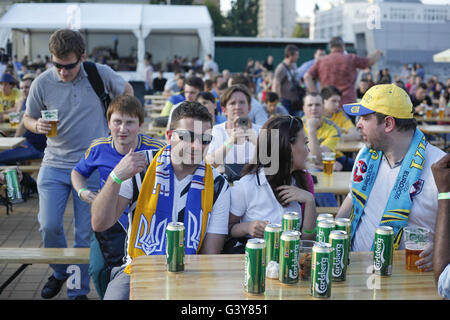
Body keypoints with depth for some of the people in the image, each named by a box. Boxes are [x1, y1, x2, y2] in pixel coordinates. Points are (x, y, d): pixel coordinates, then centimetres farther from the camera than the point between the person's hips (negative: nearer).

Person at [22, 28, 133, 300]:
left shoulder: (101, 74, -7)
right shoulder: (42, 83, -5)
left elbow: (126, 91, 13)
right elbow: (28, 117, 8)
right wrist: (37, 125, -15)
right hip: (55, 164, 1)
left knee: (85, 233, 2)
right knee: (49, 225, -6)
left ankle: (79, 290, 18)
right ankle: (60, 272, 24)